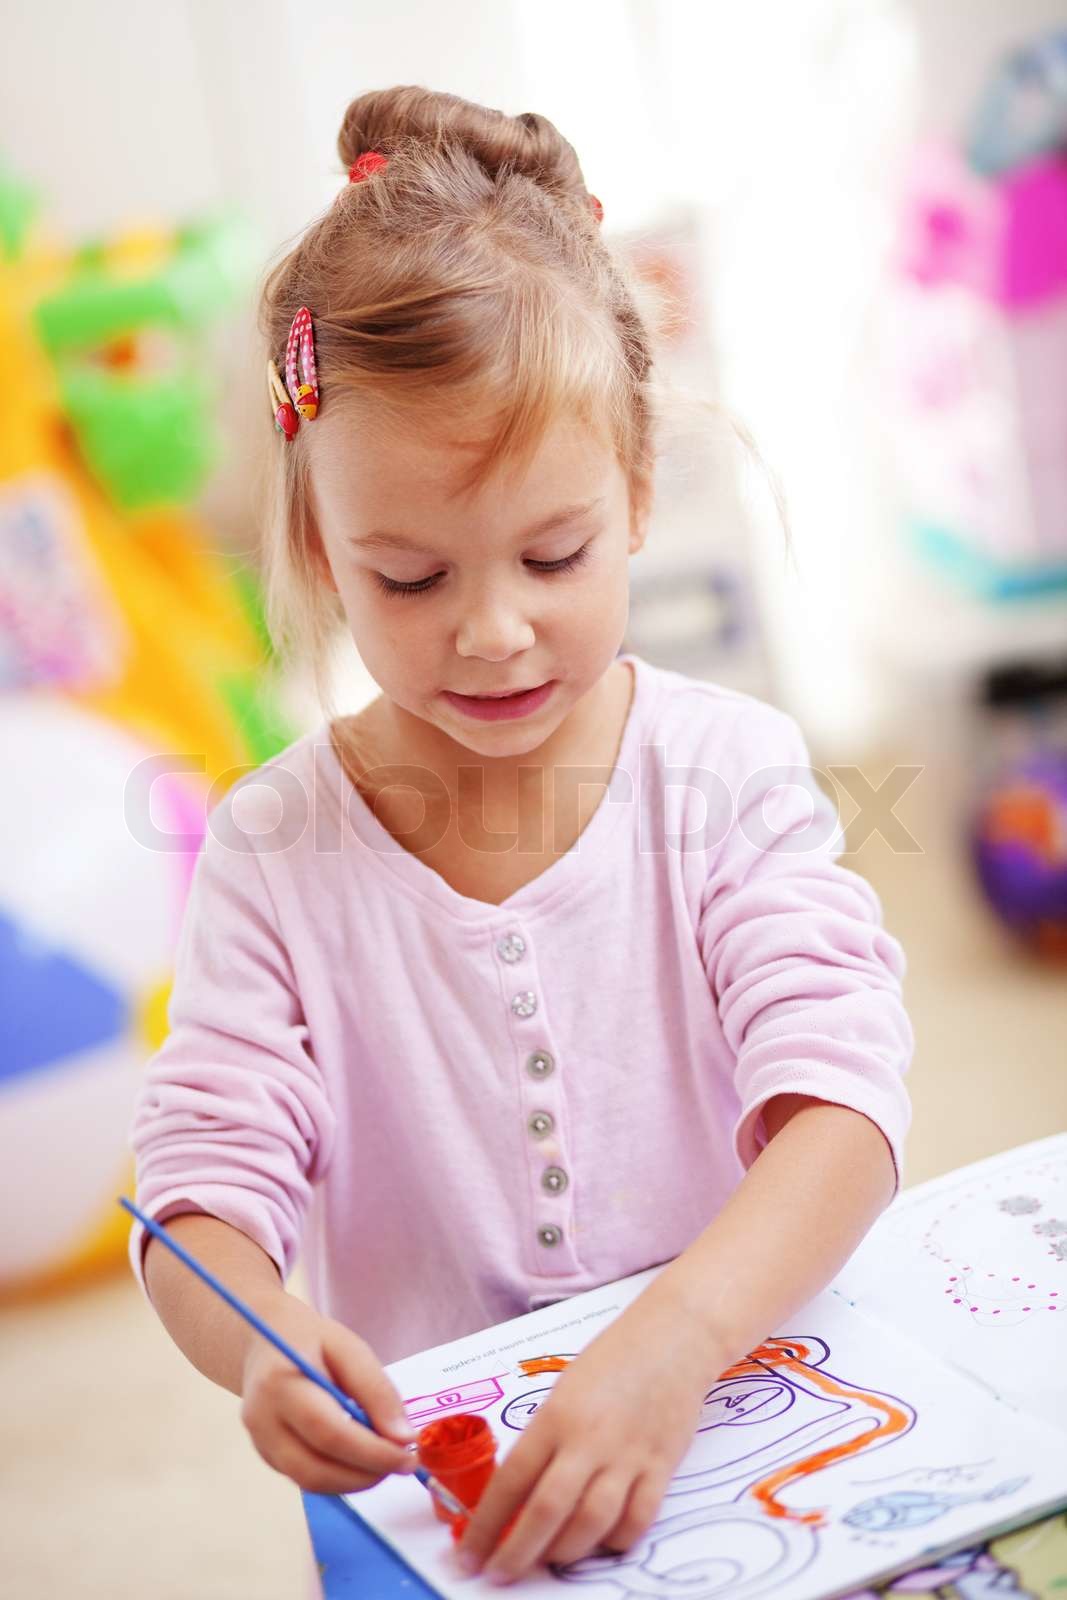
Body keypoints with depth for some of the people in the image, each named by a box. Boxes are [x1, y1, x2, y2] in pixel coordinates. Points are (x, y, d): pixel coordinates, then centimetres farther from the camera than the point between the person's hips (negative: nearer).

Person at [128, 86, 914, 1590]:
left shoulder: (728, 771, -6)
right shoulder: (277, 849, -6)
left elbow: (842, 1100, -16)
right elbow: (203, 1191, -7)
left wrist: (679, 1338, -34)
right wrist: (263, 1343, -30)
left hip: (733, 1402, -1)